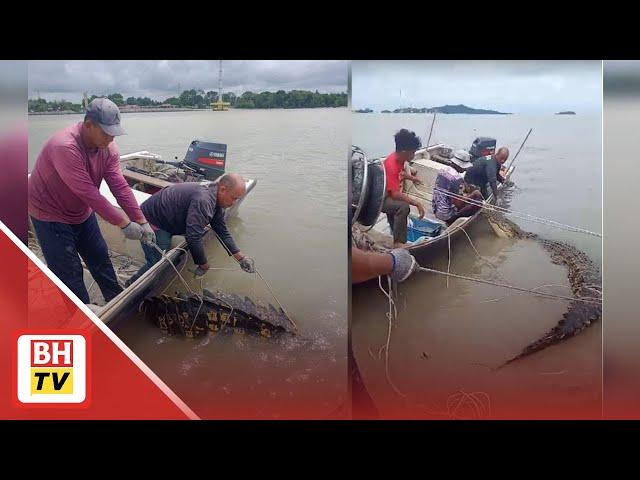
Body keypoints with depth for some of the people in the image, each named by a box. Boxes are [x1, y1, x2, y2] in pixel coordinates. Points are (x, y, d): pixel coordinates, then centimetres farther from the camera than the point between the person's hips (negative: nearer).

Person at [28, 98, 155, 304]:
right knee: (70, 273, -3)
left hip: (82, 213, 7)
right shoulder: (65, 147, -35)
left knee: (100, 258, 18)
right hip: (51, 216, -7)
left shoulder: (108, 148, -11)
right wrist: (124, 223, -31)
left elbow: (120, 187, -14)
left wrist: (142, 221, -20)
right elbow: (88, 193, -35)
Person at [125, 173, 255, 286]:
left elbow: (223, 232, 6)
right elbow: (193, 237, -36)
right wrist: (204, 265, -23)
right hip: (152, 222, -10)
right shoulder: (203, 200, -33)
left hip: (167, 224, 10)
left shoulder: (216, 202, 0)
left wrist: (241, 257, 0)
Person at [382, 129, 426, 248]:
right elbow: (396, 194, -38)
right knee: (403, 207, -30)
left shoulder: (398, 158, -4)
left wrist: (412, 178, 10)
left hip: (388, 194, 10)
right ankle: (398, 242, -27)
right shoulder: (392, 166, -31)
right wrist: (417, 203, -39)